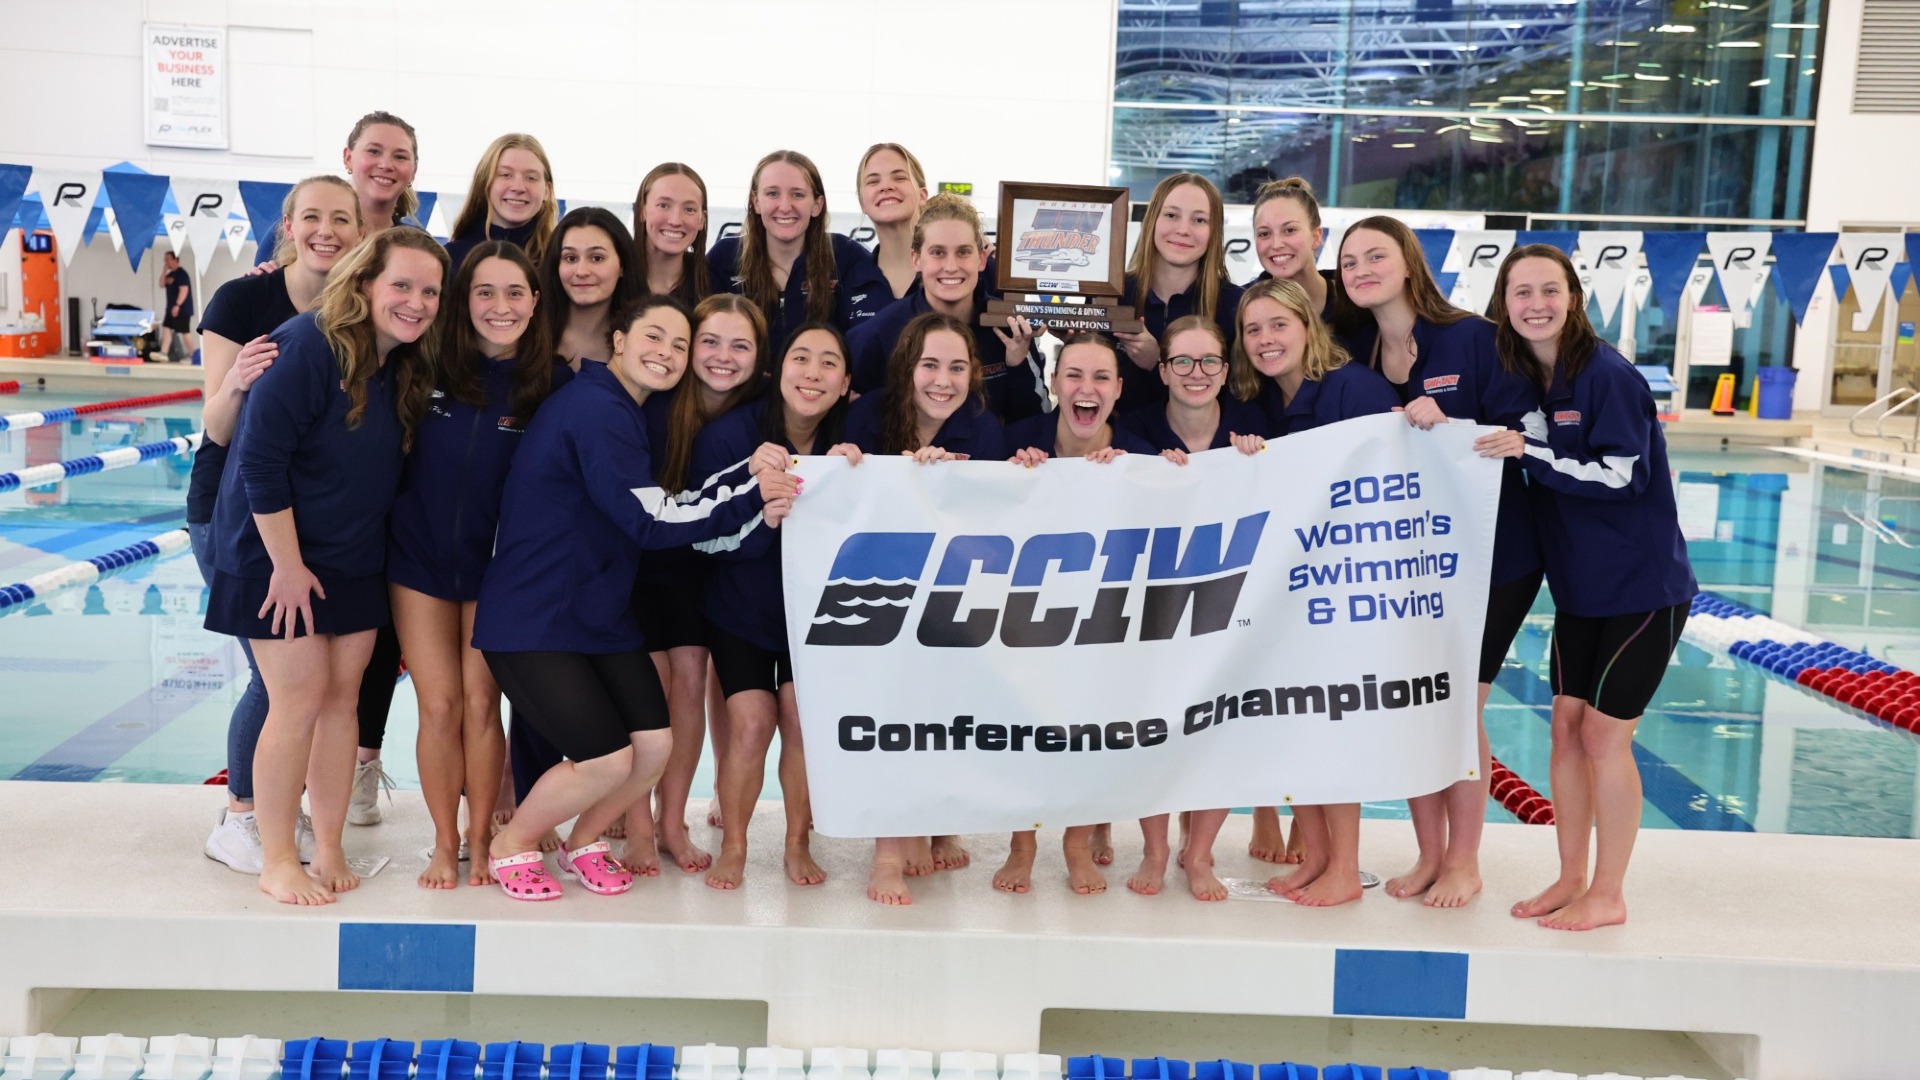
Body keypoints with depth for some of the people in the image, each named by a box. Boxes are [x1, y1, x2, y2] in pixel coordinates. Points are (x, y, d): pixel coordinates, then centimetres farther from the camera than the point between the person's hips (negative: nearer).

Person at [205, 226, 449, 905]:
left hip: (357, 562, 7)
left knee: (342, 700, 8)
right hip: (278, 556, -7)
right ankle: (277, 863, 9)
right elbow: (260, 460, -21)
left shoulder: (407, 367, 2)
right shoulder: (307, 348, -20)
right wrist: (287, 566, -19)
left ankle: (329, 853, 19)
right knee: (300, 701, -5)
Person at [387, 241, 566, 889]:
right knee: (439, 706, 3)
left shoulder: (551, 383, -9)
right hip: (418, 556, 1)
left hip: (495, 564, 0)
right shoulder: (428, 365, -8)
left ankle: (480, 840, 20)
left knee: (481, 704, 4)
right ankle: (444, 843, 18)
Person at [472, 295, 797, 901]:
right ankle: (510, 846, 15)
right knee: (608, 759, -12)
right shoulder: (596, 410, -18)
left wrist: (748, 473, -11)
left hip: (598, 612, 9)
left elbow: (669, 508, 2)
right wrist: (752, 500, -18)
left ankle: (583, 843, 25)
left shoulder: (625, 414, 13)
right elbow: (648, 521, -22)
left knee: (655, 743, -2)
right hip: (533, 618, -9)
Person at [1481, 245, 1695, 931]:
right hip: (1578, 586, 7)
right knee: (1566, 726, 8)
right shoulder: (1518, 376, 3)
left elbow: (1623, 476, -19)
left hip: (1642, 586, -6)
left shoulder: (1608, 375, -17)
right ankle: (1569, 880, 21)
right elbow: (1490, 454, 13)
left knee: (1603, 733, -2)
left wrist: (1531, 452, -24)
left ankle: (1607, 897, 11)